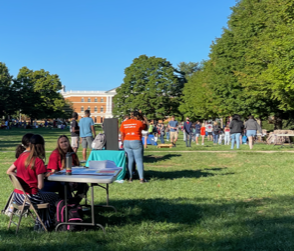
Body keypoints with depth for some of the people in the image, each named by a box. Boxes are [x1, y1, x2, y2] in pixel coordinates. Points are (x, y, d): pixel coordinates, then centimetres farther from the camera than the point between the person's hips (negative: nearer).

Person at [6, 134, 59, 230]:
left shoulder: (22, 156, 3)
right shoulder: (38, 161, -17)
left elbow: (9, 171, 13)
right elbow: (40, 186, -18)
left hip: (17, 197, 7)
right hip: (29, 197, -7)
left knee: (44, 196, 32)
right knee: (54, 197, 19)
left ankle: (39, 224, 34)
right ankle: (47, 224, 30)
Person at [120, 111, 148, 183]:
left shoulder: (124, 123, 7)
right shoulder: (139, 123, -4)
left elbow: (122, 135, 8)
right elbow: (145, 128, 13)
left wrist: (123, 143, 17)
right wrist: (145, 121, 21)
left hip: (127, 142, 4)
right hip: (136, 142, -4)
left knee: (130, 160, 12)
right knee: (139, 160, 1)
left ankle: (130, 177, 12)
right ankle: (141, 179, 1)